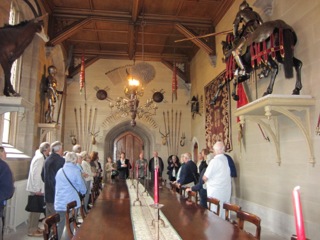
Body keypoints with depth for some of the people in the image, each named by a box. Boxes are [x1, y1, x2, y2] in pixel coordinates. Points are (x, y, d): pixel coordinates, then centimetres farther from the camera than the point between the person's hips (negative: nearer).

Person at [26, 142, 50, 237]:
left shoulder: (42, 158, 12)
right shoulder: (39, 158, -17)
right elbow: (35, 174, -21)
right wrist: (37, 189, -19)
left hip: (39, 188, 9)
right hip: (36, 189, -9)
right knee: (35, 210, -1)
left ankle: (35, 228, 27)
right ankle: (32, 231, 9)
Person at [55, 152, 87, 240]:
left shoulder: (59, 171, 6)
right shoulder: (76, 171, -9)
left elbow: (57, 186, 17)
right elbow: (82, 188, -2)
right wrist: (83, 192, 20)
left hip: (59, 203, 5)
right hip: (71, 202, -5)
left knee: (60, 226, 13)